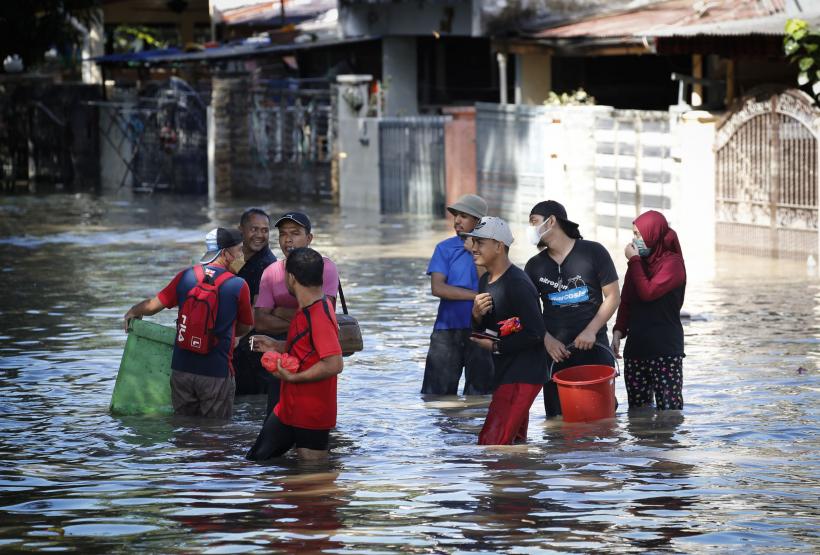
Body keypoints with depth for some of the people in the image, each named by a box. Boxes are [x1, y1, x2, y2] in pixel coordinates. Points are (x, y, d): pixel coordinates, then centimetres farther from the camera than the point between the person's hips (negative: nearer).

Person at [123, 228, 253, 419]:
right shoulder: (239, 286, -8)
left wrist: (132, 313, 24)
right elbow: (245, 327, 4)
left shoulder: (186, 277, -1)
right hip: (216, 373, -4)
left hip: (182, 368, 4)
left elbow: (153, 305, 2)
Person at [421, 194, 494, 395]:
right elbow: (437, 288, -8)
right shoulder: (445, 248, 4)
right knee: (436, 393, -2)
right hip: (447, 329, 0)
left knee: (479, 395, 6)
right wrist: (475, 295, -16)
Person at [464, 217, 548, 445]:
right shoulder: (485, 281, 11)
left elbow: (535, 333, -21)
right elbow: (481, 332, 15)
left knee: (491, 444, -18)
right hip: (503, 373, 10)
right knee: (515, 443, 17)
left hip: (523, 375, -10)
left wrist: (495, 346, -14)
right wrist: (477, 315, -7)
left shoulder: (517, 284, -18)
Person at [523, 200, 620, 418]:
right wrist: (547, 339, -7)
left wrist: (591, 331, -12)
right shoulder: (535, 266, 9)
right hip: (555, 351, 2)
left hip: (594, 347, -2)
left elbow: (613, 296, -1)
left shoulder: (593, 252, 0)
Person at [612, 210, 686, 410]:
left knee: (669, 411, -9)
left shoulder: (672, 263, -7)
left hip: (665, 349, -6)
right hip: (636, 347, 6)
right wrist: (618, 332, -1)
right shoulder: (639, 262, 11)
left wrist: (634, 261, -9)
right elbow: (626, 301, 13)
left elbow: (648, 292, -19)